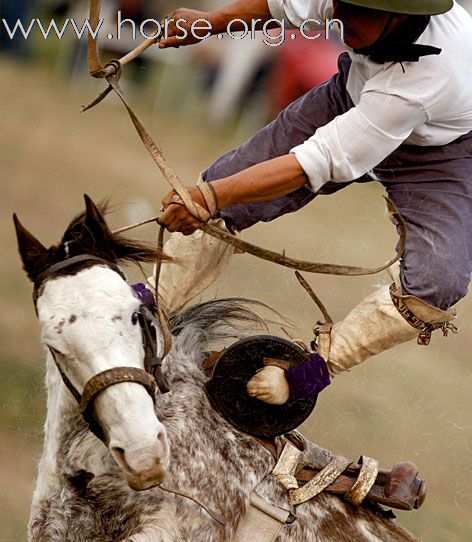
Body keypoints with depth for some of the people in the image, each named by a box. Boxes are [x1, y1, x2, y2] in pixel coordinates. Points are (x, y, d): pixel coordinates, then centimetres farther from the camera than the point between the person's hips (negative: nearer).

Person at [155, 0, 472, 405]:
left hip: (438, 150, -5)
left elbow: (320, 161, -42)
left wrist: (213, 195, -44)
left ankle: (323, 361, -5)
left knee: (437, 283, -27)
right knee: (224, 179, 1)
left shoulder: (426, 77, -45)